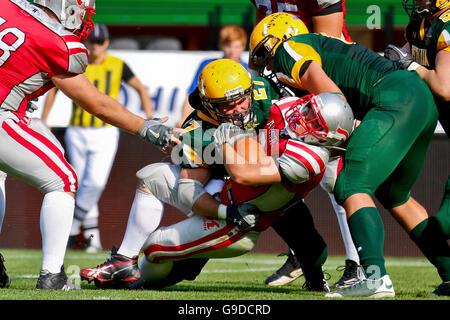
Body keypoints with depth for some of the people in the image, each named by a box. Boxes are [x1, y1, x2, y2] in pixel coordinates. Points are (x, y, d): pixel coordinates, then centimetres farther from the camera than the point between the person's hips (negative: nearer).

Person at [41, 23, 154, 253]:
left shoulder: (117, 66, -1)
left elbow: (140, 88, 11)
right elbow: (54, 87, 14)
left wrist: (150, 118, -1)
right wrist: (43, 121, 10)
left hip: (105, 133, -1)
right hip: (77, 133, 1)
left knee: (96, 182, -17)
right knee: (82, 184, 2)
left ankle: (72, 227, -3)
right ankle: (91, 234, 12)